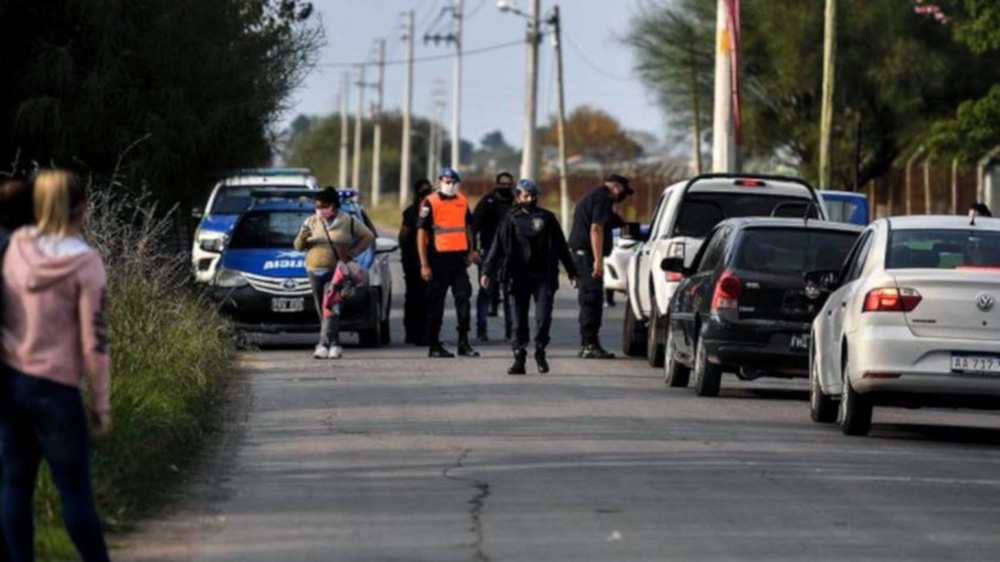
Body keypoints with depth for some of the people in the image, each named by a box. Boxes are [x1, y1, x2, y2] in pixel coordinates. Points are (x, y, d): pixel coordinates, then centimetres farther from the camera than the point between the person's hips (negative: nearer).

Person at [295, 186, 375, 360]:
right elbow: (298, 246, 10)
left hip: (337, 271, -4)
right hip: (315, 271, 4)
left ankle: (324, 344, -22)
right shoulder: (311, 222, 11)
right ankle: (334, 344, 14)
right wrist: (302, 239, -14)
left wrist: (352, 253, -1)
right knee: (322, 311, 4)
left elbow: (368, 236, 9)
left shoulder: (348, 222, 3)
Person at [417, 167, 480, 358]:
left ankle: (464, 343, 8)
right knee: (436, 302, 2)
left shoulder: (462, 201, 12)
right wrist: (424, 265, -12)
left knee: (464, 297, 2)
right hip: (439, 258, -5)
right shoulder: (430, 203, -6)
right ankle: (434, 346, 8)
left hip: (459, 257, 5)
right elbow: (421, 233, -8)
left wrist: (471, 251, 15)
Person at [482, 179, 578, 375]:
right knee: (520, 320, 3)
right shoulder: (511, 220, 6)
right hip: (520, 277, 0)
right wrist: (487, 271, -9)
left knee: (543, 317, -9)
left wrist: (572, 272, 9)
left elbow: (561, 247, 11)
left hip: (543, 276, 0)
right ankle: (519, 358, 8)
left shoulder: (547, 219, 7)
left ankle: (540, 351, 10)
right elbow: (498, 247, 1)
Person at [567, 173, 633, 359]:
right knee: (592, 298, -10)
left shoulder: (593, 195, 23)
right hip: (588, 253, -11)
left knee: (589, 299, 14)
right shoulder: (603, 197, -10)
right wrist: (598, 260, -23)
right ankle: (590, 344, -12)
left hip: (579, 251, 11)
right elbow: (596, 228, -19)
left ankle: (587, 344, 18)